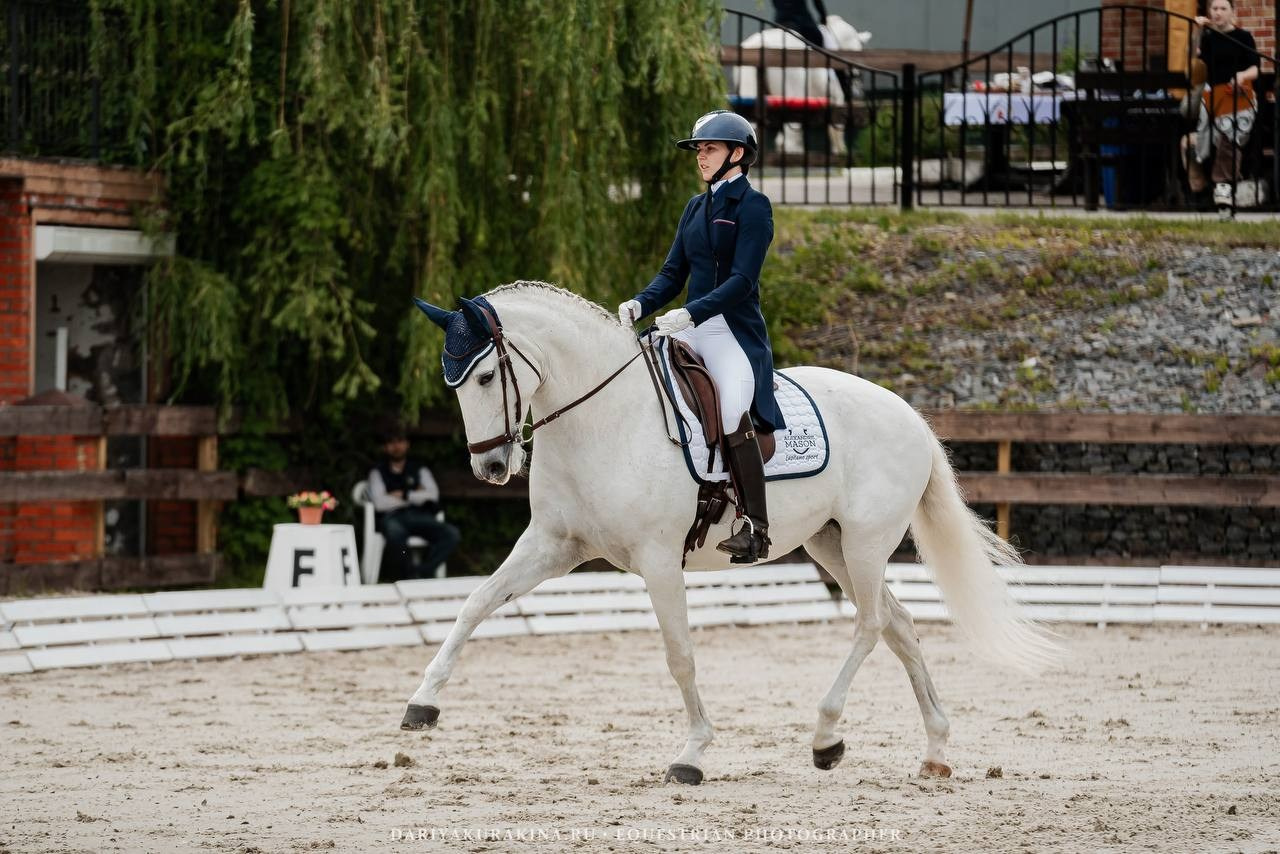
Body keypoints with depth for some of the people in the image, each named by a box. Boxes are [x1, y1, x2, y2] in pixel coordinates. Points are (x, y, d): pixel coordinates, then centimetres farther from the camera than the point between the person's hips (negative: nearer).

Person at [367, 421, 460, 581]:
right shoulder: (378, 472, 15)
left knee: (452, 534, -27)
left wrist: (403, 495, -2)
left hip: (419, 516, 3)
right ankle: (410, 575, -25)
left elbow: (433, 495, 6)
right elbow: (379, 503, -2)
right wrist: (415, 497, 3)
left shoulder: (419, 469, 23)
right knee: (395, 531, -42)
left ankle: (422, 572, -26)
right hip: (393, 517, -3)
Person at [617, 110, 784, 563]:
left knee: (733, 414, -29)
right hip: (692, 329, 8)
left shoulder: (753, 206, -5)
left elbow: (743, 279, -15)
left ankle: (755, 527, -27)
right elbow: (673, 272, 14)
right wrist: (640, 304, -6)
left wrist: (691, 313, -26)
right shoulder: (696, 208, 18)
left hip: (737, 333, -8)